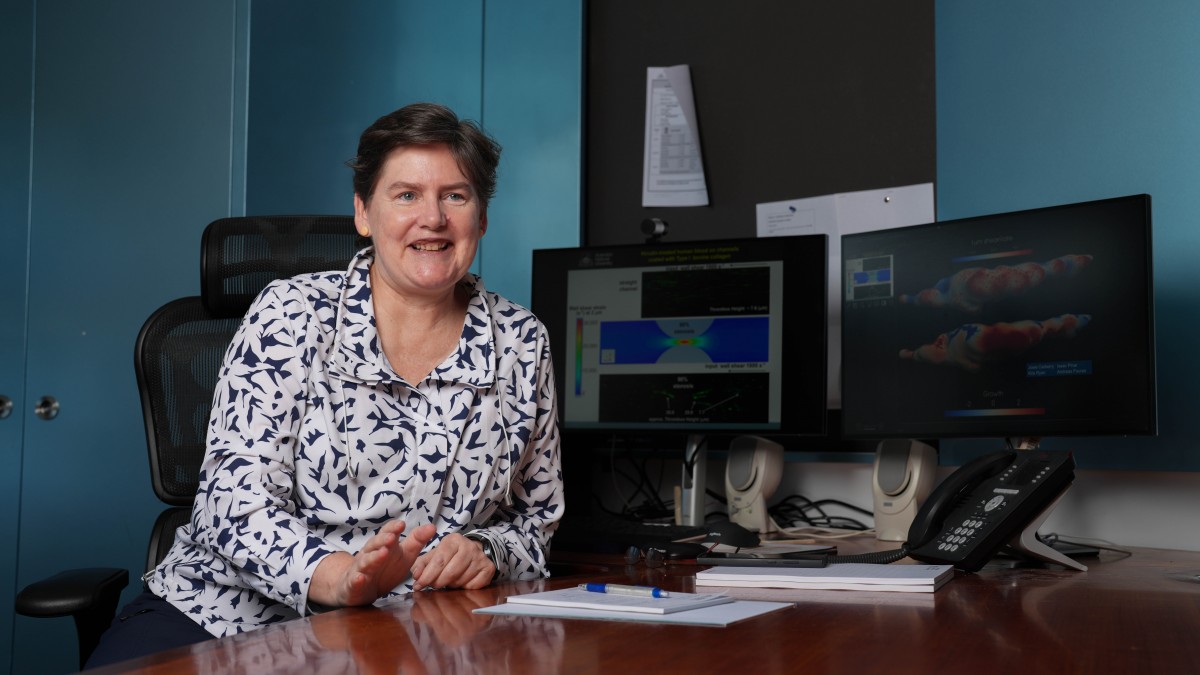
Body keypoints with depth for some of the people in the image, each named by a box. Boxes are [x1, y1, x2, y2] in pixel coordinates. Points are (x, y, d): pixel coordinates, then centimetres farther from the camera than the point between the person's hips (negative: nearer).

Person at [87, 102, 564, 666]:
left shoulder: (522, 344, 6)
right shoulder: (290, 316, -1)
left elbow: (535, 519, 15)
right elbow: (235, 497, -9)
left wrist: (486, 553, -9)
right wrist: (335, 575, -28)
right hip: (224, 614, 0)